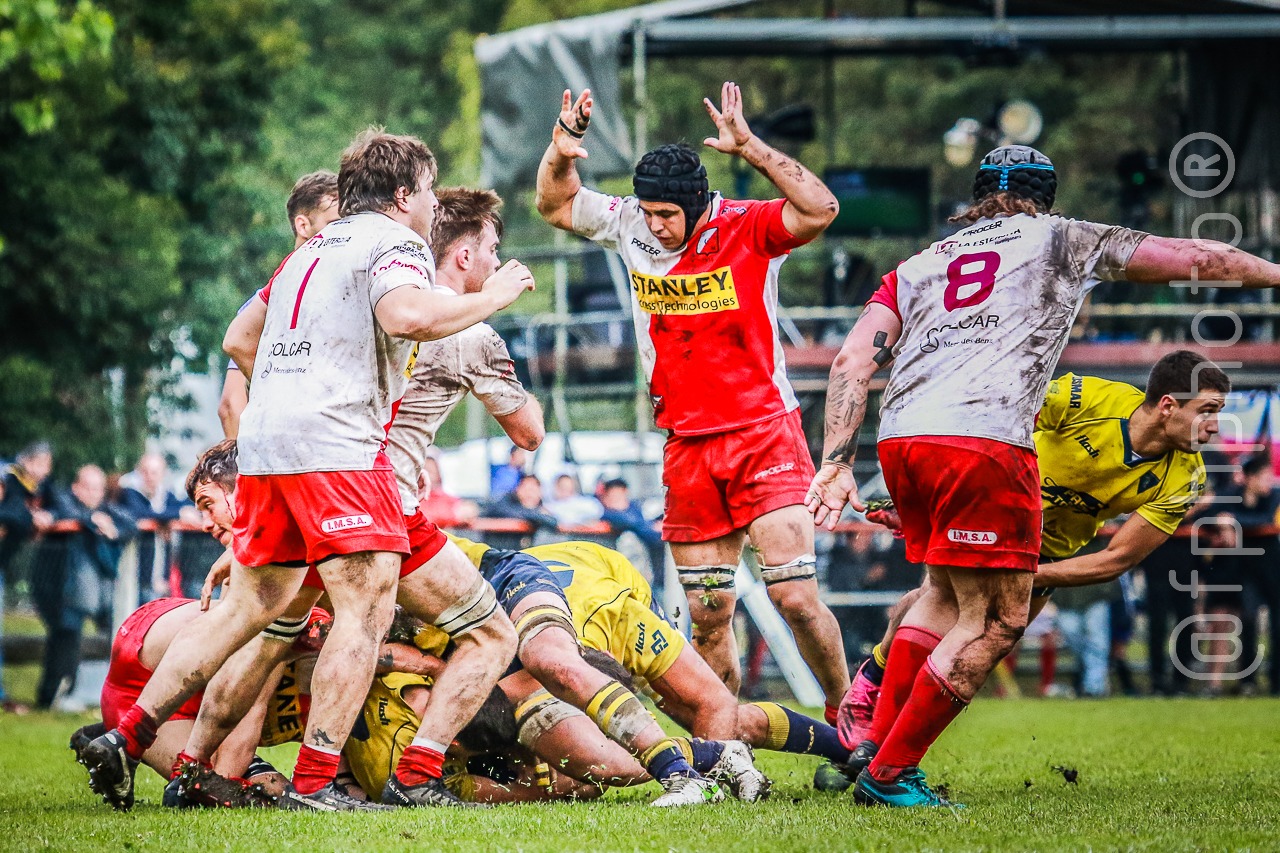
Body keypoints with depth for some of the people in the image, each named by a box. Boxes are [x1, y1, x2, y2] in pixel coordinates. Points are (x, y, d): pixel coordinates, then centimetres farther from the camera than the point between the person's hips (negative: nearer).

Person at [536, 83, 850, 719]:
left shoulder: (747, 229, -11)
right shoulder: (631, 227, 2)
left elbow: (820, 210, -28)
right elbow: (555, 206, 14)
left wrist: (749, 147, -32)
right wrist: (561, 151, -7)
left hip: (764, 436, -4)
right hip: (688, 447, 4)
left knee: (796, 597, -12)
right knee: (708, 617, 3)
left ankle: (846, 720, 6)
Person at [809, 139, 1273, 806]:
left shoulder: (920, 265, 27)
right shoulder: (1062, 242, 18)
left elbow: (853, 361, 14)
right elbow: (1200, 260, 22)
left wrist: (837, 462, 11)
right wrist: (1273, 272, 36)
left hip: (900, 436, 6)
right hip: (983, 441, -6)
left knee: (947, 594, 24)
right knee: (998, 620, 2)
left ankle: (875, 745, 19)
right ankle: (888, 773, 2)